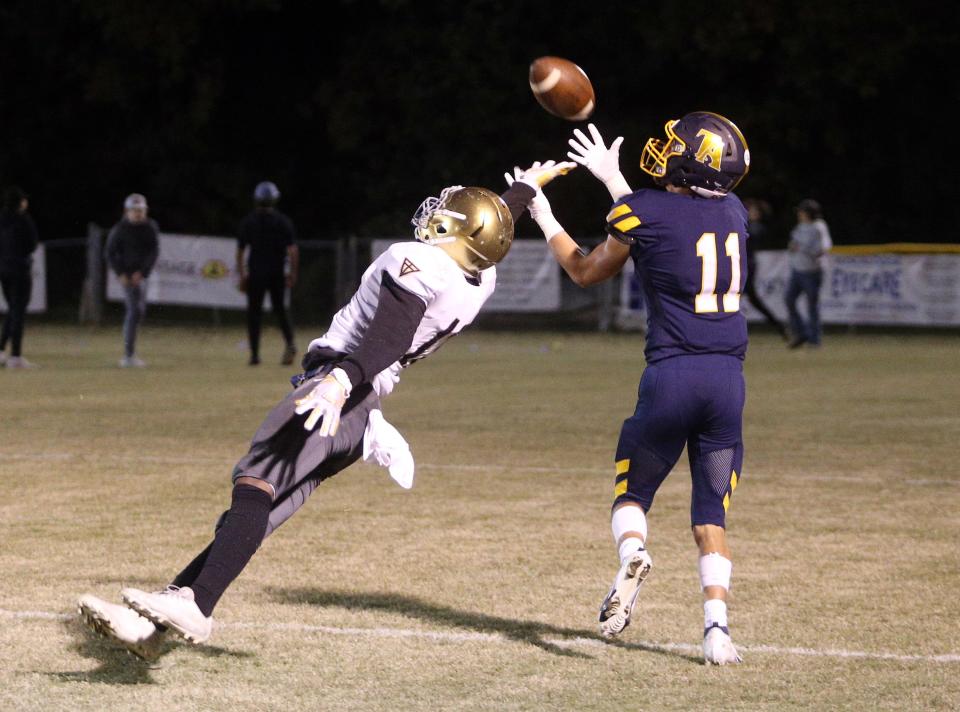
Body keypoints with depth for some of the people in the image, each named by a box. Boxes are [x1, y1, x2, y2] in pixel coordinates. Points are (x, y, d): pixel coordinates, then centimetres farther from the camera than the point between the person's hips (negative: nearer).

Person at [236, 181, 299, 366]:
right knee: (279, 308, 13)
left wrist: (242, 276, 7)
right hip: (277, 273, 1)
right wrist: (293, 273, -3)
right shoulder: (283, 221, -1)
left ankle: (254, 353, 1)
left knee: (254, 312, 7)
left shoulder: (248, 222, 1)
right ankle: (289, 342, -11)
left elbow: (240, 252, 1)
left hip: (255, 274, -1)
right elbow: (293, 250, -8)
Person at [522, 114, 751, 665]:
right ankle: (718, 628, -8)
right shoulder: (733, 212, 7)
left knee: (632, 492, 17)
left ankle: (633, 553, -15)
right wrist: (613, 178, 36)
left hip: (672, 374, -3)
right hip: (728, 378, 3)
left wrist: (543, 216, 25)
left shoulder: (644, 213, -7)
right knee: (712, 516, 9)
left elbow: (586, 272, 11)